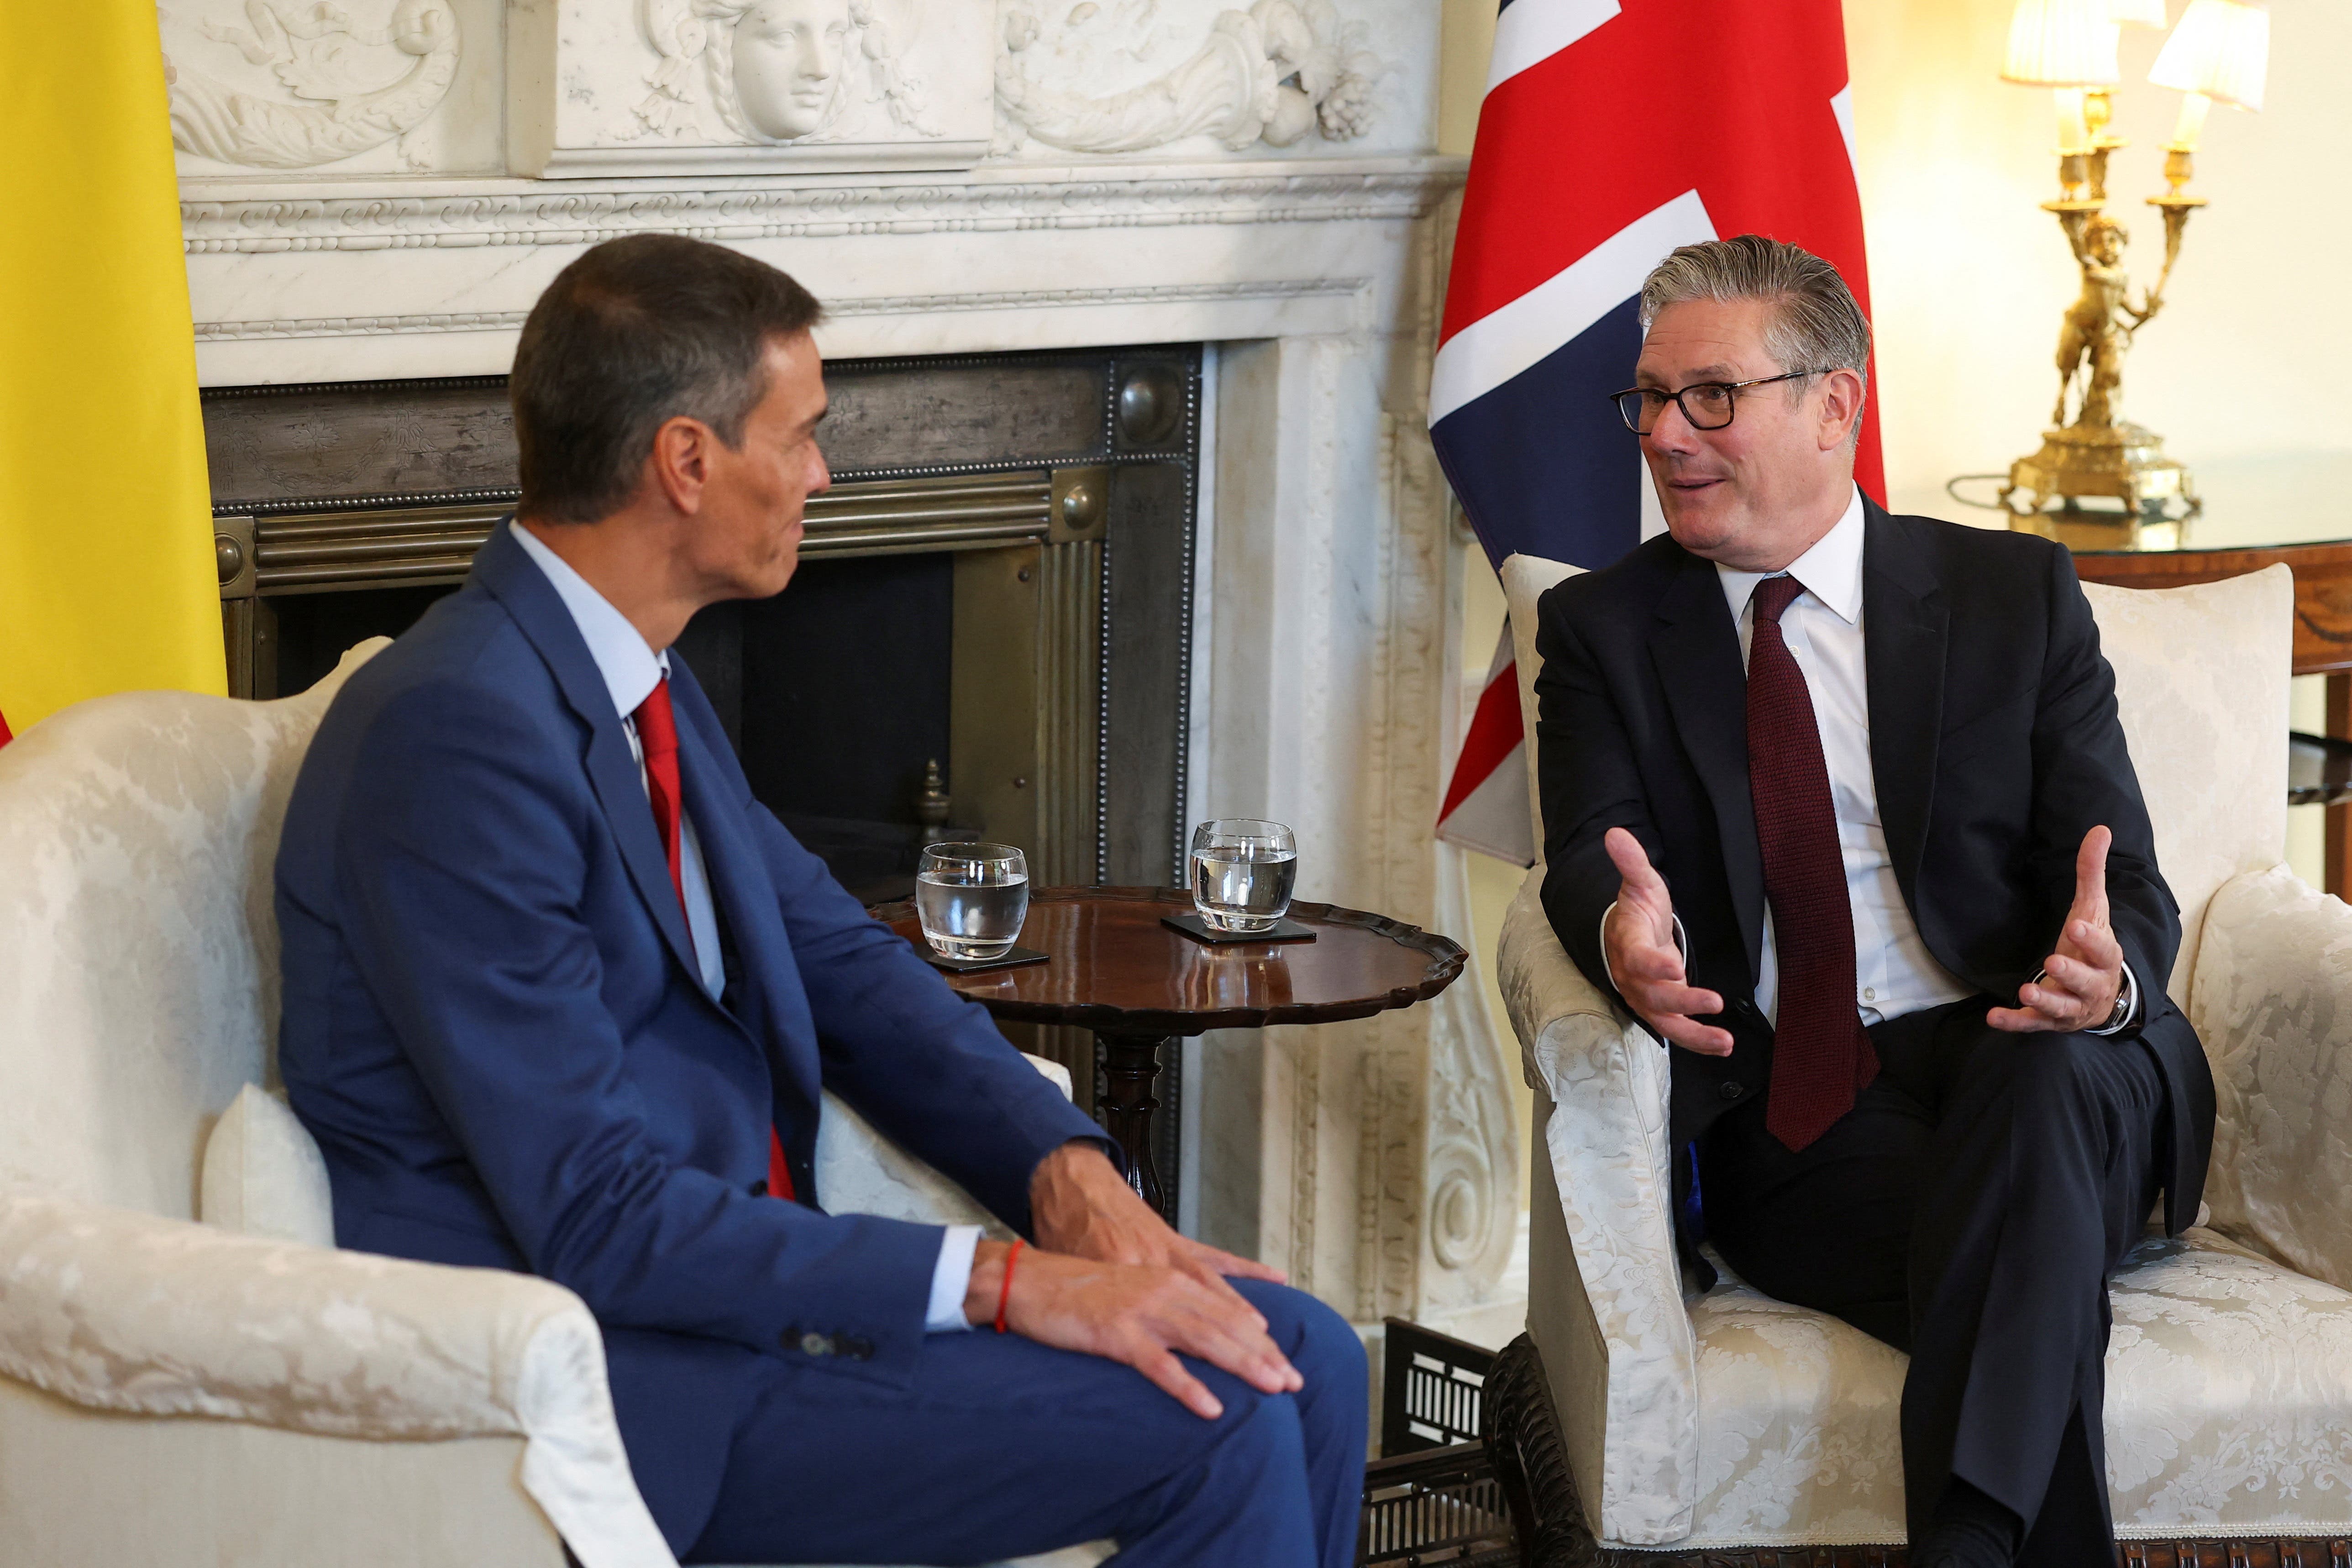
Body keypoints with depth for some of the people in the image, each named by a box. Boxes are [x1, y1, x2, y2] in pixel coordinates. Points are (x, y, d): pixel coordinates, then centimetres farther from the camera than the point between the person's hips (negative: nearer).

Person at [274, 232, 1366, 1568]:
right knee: (1215, 1432, -18)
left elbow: (841, 958, 17)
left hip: (739, 1258, 9)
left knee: (1301, 1363, 1)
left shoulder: (646, 687, 10)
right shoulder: (461, 734, -21)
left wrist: (1066, 1166, -3)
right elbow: (598, 1216, -24)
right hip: (610, 1370, -9)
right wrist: (1009, 1283, -25)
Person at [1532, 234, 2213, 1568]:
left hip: (2023, 1068, 1)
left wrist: (2106, 972, -22)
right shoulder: (1605, 627, 14)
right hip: (1785, 1123, -1)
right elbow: (1591, 855, -1)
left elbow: (2130, 892, 4)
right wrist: (1623, 928, -28)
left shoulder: (2017, 595, 11)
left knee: (2050, 1072, -37)